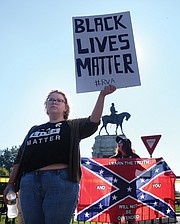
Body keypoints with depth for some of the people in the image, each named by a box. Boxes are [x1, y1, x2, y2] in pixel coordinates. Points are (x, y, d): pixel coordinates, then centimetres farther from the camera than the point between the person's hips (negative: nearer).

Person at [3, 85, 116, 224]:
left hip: (61, 181, -4)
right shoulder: (34, 130, 24)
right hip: (29, 183, 4)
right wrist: (11, 183, 16)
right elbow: (19, 158, 22)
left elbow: (93, 121, -5)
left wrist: (102, 95, -14)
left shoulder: (73, 126, 14)